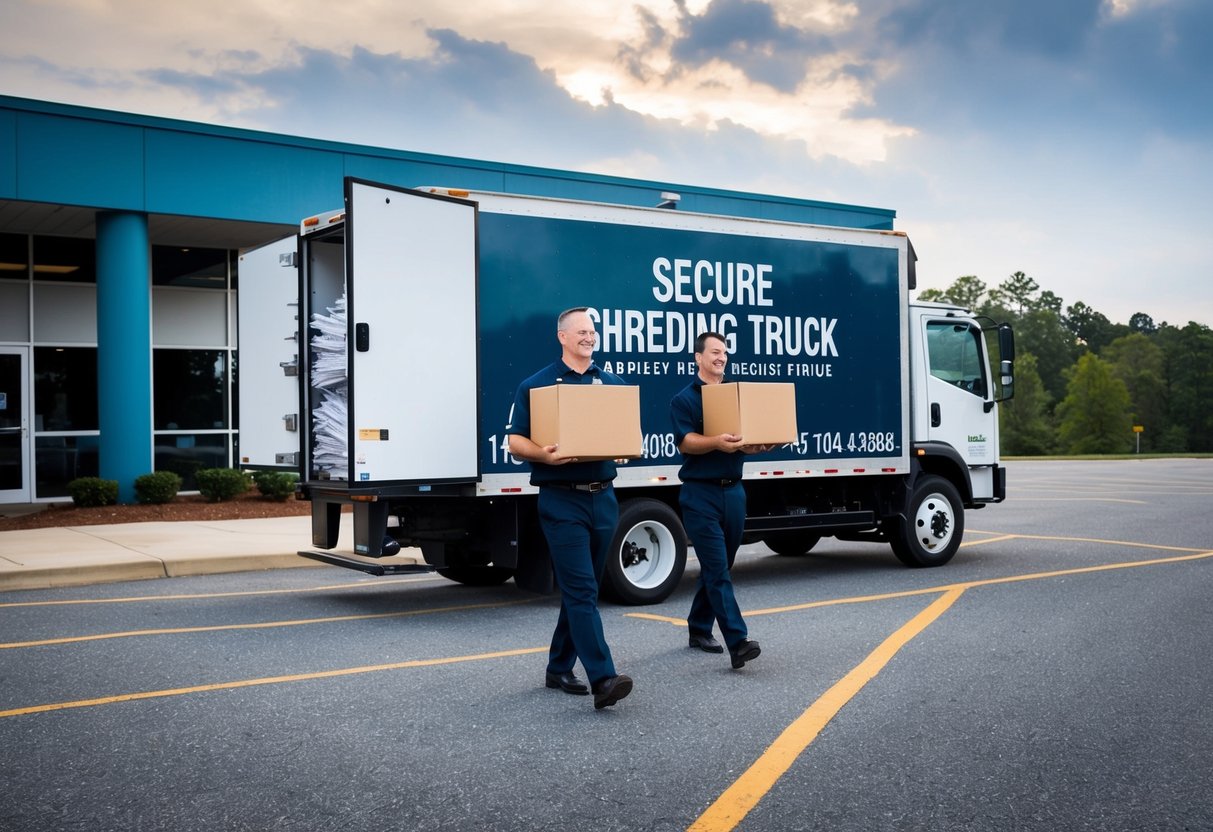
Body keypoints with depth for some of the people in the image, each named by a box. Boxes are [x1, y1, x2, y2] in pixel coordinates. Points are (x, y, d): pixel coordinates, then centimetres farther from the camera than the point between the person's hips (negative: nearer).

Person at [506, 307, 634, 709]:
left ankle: (559, 668, 24)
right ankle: (603, 678, -16)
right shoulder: (537, 385, 0)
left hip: (602, 497, 5)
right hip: (562, 500, -5)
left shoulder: (612, 383, 13)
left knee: (581, 589, 12)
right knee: (581, 590, -11)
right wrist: (544, 454, -22)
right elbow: (515, 441, -3)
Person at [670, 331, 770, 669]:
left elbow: (746, 443, 15)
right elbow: (686, 441, -16)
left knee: (717, 567, 13)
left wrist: (759, 444, -8)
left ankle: (699, 628, 27)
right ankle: (738, 642, -17)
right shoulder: (685, 399, -3)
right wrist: (717, 442, -34)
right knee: (717, 570, -11)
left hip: (733, 490, 6)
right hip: (701, 493, -6)